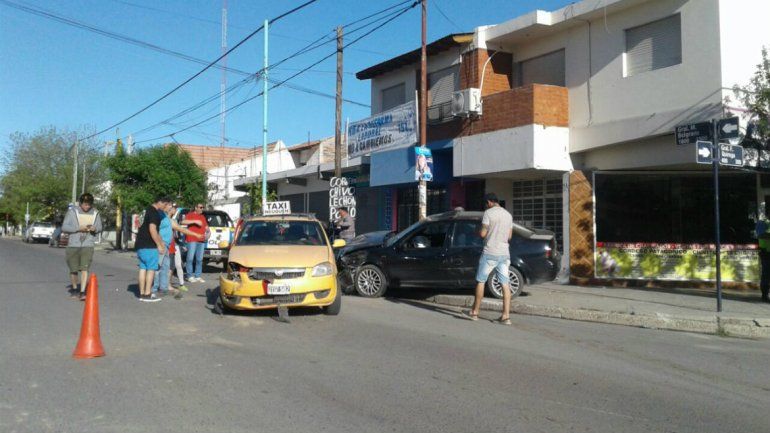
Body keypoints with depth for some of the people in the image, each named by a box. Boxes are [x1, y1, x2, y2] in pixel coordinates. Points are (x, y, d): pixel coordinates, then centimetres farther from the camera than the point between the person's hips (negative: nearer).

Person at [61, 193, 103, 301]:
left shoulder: (95, 213, 5)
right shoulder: (72, 211, -1)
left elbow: (100, 228, 15)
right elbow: (64, 227, -3)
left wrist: (95, 229, -9)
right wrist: (78, 228, -16)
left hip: (88, 246, 0)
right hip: (73, 245, 0)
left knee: (85, 269, -12)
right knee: (73, 269, 9)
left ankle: (83, 292, -13)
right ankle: (74, 289, 30)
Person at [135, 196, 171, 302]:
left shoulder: (149, 210, 17)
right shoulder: (154, 212, -15)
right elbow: (152, 230, -21)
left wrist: (161, 242, 22)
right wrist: (159, 245, -15)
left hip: (141, 244, 10)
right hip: (149, 246, -10)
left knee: (143, 268, 10)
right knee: (151, 269, -5)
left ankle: (142, 293, 13)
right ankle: (147, 294, -4)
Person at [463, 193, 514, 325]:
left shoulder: (488, 213, -8)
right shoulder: (508, 215, 12)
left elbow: (483, 234, -12)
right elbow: (509, 237, 15)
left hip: (489, 253, -5)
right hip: (504, 253, 6)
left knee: (480, 281, 6)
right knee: (505, 284, 3)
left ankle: (474, 312, 12)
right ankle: (506, 316, 0)